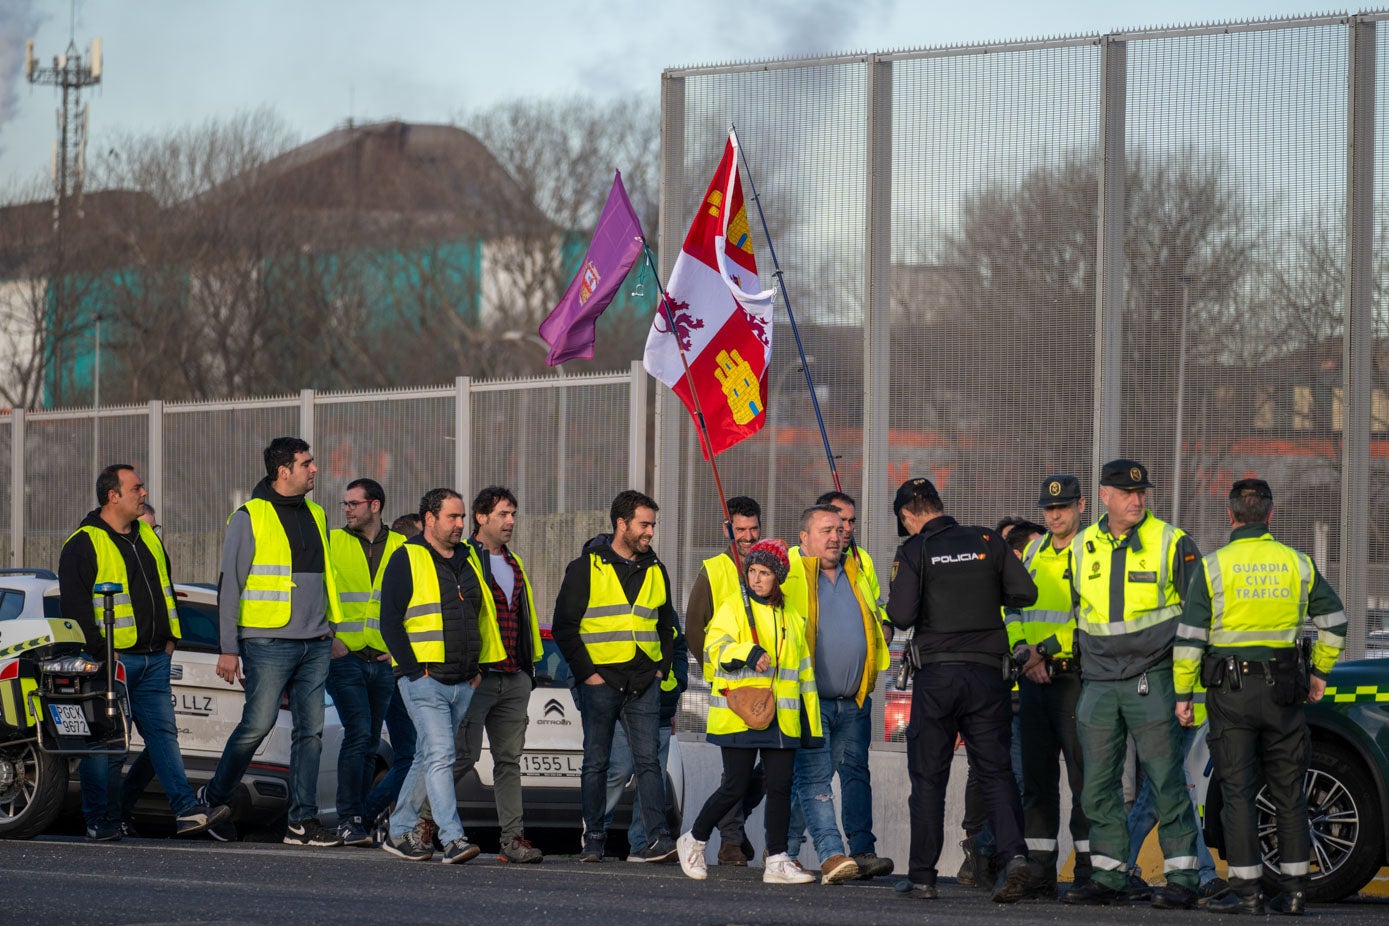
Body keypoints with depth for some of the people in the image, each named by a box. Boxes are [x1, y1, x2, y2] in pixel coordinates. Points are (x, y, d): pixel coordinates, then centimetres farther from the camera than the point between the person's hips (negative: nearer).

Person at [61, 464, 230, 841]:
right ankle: (102, 821, 3)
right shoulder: (84, 544, -6)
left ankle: (188, 810, -7)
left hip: (153, 659, 6)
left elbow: (165, 588, 27)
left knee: (163, 732, 0)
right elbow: (74, 605, -11)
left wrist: (169, 637, 17)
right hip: (114, 660, -6)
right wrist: (99, 651, -15)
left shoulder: (147, 537, 17)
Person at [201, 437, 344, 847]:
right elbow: (229, 585, -4)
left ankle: (303, 821, 2)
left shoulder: (315, 516, 15)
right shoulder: (250, 517, -4)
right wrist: (228, 648, -8)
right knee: (258, 724, -7)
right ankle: (215, 797, 13)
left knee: (311, 731, 1)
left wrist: (329, 629, 17)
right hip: (268, 643, -6)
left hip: (314, 645, 6)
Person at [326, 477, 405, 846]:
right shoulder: (331, 543, 3)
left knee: (370, 742, 7)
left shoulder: (401, 549, 9)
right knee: (358, 733, -16)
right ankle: (349, 820, -14)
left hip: (383, 661, 3)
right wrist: (328, 637, -7)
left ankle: (357, 818, 15)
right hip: (346, 657, -3)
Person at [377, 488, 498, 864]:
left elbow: (482, 615, 24)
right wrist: (415, 670, -13)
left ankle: (400, 832, 22)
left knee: (429, 758, 12)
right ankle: (453, 839, -19)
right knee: (440, 755, -15)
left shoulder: (468, 559, 15)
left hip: (463, 682, 7)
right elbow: (390, 622, -8)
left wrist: (478, 666, 14)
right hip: (424, 679, -7)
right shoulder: (407, 559, -5)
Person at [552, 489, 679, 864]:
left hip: (644, 685, 3)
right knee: (596, 762, 3)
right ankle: (593, 839, 9)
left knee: (647, 760, -5)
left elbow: (666, 626, 24)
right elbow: (564, 626, -1)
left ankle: (659, 838, -11)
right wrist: (586, 672, -6)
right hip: (601, 681, -3)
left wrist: (662, 668, 11)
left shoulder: (655, 571, 14)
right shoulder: (586, 568, 0)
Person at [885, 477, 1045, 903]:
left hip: (937, 673, -2)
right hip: (988, 672, 2)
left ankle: (922, 876, 8)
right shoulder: (986, 541, 5)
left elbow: (902, 615, -12)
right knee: (996, 771, 4)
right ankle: (1015, 855, -18)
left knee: (928, 777, 7)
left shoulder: (914, 551, -3)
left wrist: (895, 605, 11)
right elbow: (1025, 593, 2)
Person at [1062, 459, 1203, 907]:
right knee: (1098, 786, 5)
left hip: (1152, 680, -5)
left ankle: (1181, 878, -4)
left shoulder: (1172, 543, -3)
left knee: (1166, 781, -7)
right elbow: (1073, 609, 23)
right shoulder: (1082, 547, 10)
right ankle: (1108, 876, 12)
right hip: (1099, 681, 5)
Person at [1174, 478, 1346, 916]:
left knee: (1238, 791, 0)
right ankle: (1294, 890, 9)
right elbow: (1333, 620, 9)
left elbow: (1189, 637, -7)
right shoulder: (1297, 563, 4)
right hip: (1284, 690, 3)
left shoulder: (1214, 566, -5)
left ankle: (1246, 889, -3)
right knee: (1288, 790, 9)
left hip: (1232, 692, -3)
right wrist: (1320, 672, 20)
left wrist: (1183, 692, 0)